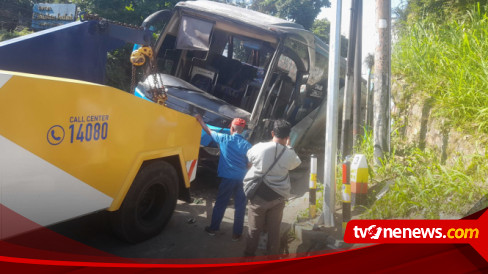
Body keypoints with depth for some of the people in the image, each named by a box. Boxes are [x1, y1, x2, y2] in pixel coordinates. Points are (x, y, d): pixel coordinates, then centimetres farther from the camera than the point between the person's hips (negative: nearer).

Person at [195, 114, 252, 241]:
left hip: (227, 178, 0)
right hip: (242, 180, 0)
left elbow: (208, 131, 11)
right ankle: (236, 233, 17)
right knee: (240, 206, 10)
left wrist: (200, 119, 25)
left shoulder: (224, 139, -4)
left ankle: (213, 228, 27)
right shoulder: (247, 145, -5)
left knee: (220, 204, 15)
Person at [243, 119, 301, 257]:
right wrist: (288, 146, 23)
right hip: (277, 198, 1)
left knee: (254, 230, 12)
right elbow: (296, 163, 14)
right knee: (274, 230, 13)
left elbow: (249, 158, 7)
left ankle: (249, 256, 24)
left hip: (258, 196, -1)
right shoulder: (289, 153, -9)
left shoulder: (260, 147, -14)